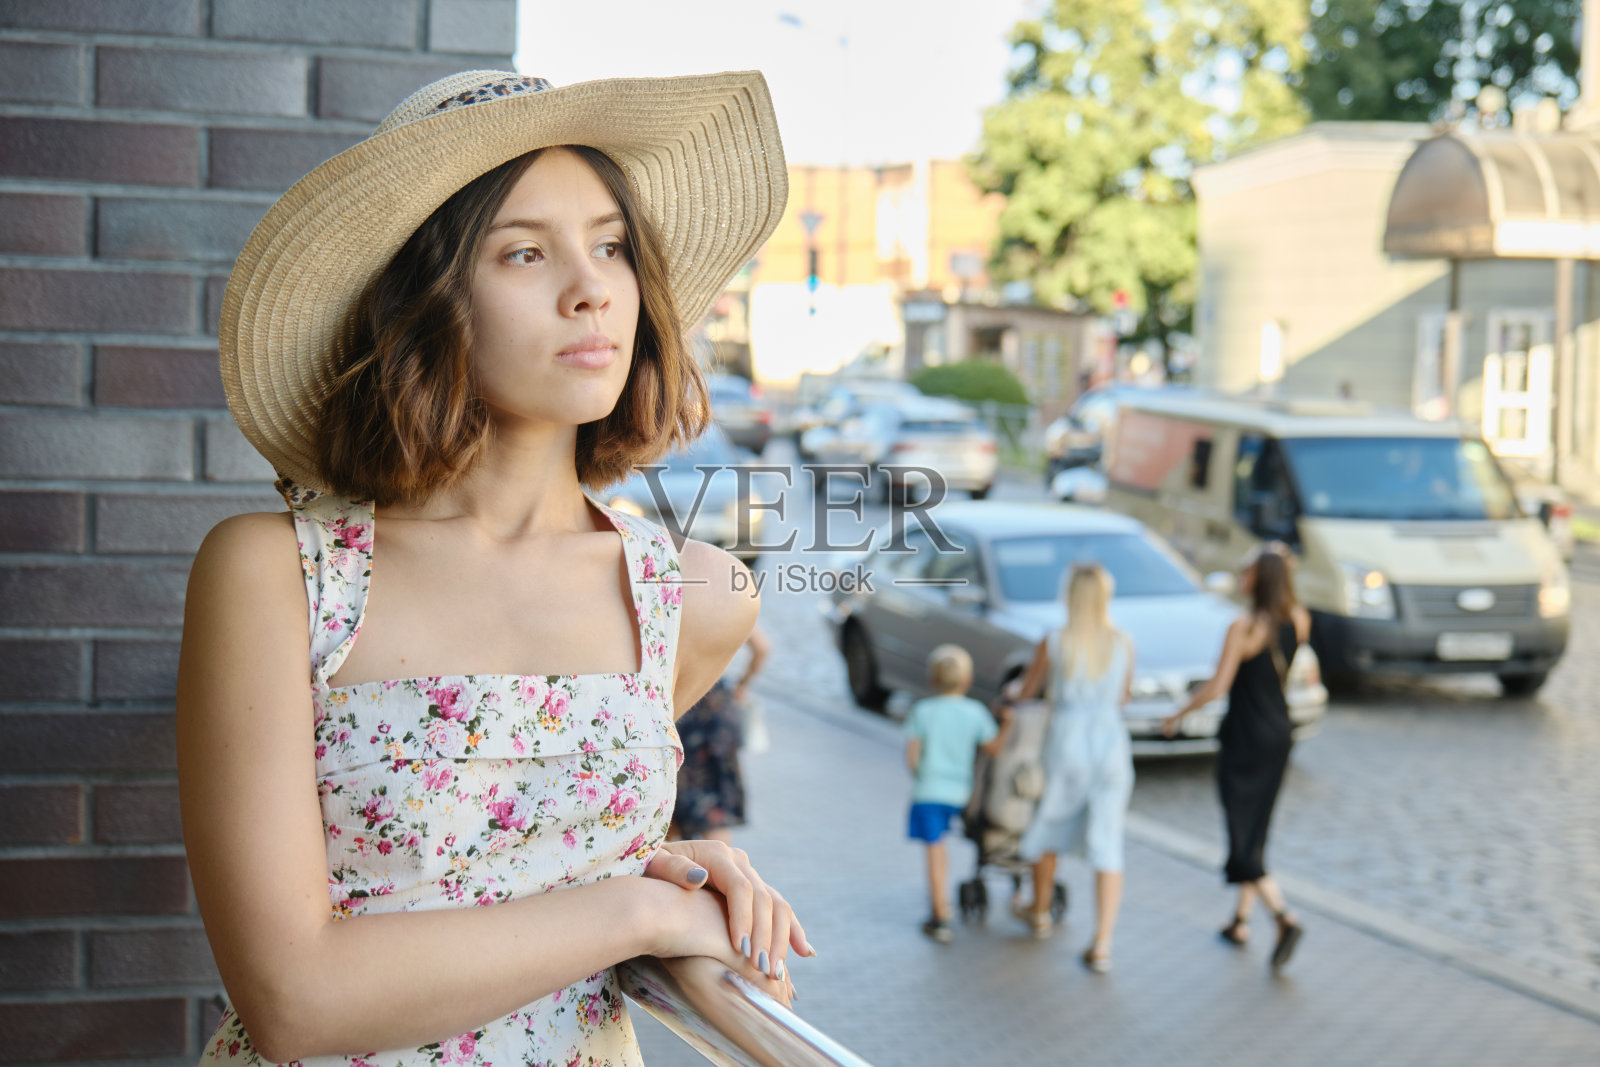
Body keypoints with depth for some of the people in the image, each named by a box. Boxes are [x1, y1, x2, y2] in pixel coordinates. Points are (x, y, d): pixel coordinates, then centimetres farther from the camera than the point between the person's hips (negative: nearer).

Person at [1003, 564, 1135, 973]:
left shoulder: (1053, 644, -8)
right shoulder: (1123, 644, -1)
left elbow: (1026, 690, 8)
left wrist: (1012, 690, 31)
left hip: (1068, 744, -1)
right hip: (1112, 743, 2)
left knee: (1049, 828, 21)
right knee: (1107, 847, 3)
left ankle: (1040, 912, 41)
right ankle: (1102, 946, -2)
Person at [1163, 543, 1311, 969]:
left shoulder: (1244, 628, -20)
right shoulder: (1298, 622, -2)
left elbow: (1217, 687, -20)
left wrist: (1178, 715, -4)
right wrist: (1280, 569, 13)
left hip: (1245, 738, -7)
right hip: (1279, 732, 7)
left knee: (1242, 834, -1)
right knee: (1255, 830, 18)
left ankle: (1285, 917, -17)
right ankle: (1241, 920, 26)